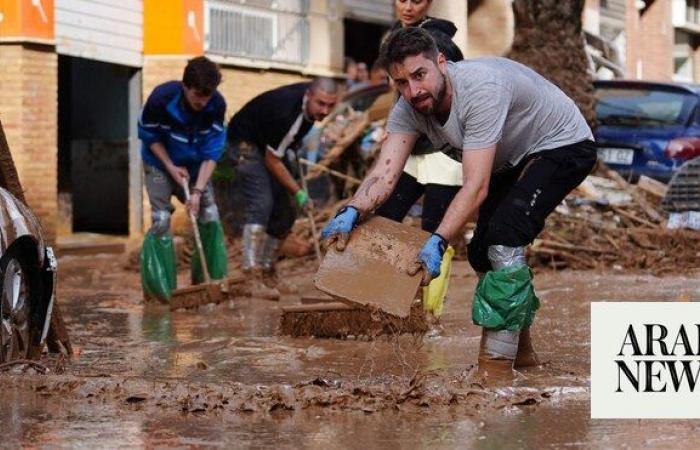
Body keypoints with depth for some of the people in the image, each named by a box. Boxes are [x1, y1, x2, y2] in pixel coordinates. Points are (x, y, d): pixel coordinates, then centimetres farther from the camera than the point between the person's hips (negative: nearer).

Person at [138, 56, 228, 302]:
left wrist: (197, 191, -26)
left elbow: (211, 153, -19)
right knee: (161, 220, -12)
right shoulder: (161, 98, -30)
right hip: (160, 163, -3)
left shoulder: (217, 105, -24)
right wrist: (172, 168, -18)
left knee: (210, 217, -6)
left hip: (194, 166, 3)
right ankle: (159, 288, -6)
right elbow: (149, 136, -12)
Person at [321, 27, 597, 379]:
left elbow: (475, 186, -41)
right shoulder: (408, 108, -15)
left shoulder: (481, 89, -38)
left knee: (504, 237, -25)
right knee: (483, 253, 7)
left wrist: (437, 242, -49)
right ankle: (520, 348, 27)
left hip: (563, 145, -9)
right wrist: (351, 213, -43)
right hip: (513, 159, 9)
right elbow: (385, 172, -24)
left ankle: (497, 362, -21)